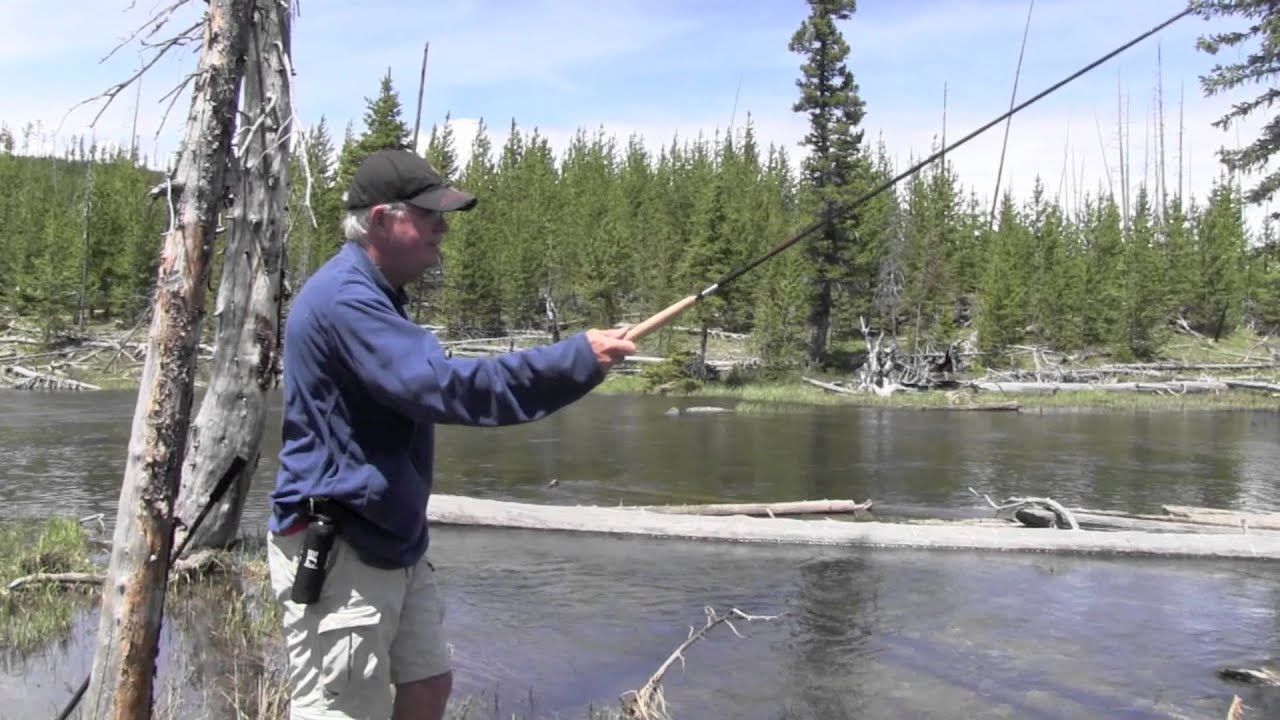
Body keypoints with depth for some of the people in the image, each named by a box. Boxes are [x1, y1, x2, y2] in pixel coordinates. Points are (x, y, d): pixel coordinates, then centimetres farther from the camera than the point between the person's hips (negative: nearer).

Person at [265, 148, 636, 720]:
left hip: (388, 542, 10)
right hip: (335, 552, -10)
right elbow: (440, 386, -32)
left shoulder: (372, 295, 14)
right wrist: (575, 360, -31)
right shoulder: (344, 298, -21)